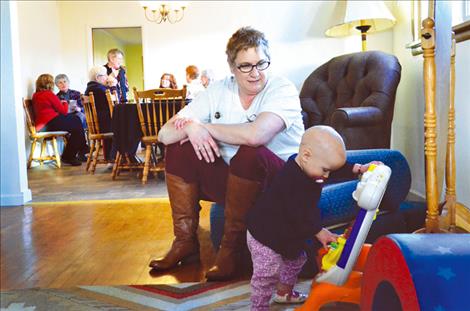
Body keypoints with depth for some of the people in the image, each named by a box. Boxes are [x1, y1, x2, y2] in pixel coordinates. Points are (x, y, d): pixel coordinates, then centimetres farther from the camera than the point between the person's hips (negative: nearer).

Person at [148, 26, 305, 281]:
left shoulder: (282, 89, -13)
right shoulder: (219, 91, 1)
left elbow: (256, 134, -35)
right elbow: (164, 133, -2)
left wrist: (203, 126, -20)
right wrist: (191, 129, -25)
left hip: (279, 183, -5)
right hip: (230, 178, 6)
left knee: (250, 152, -34)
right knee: (179, 146, -5)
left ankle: (232, 248, -17)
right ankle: (185, 242, -1)